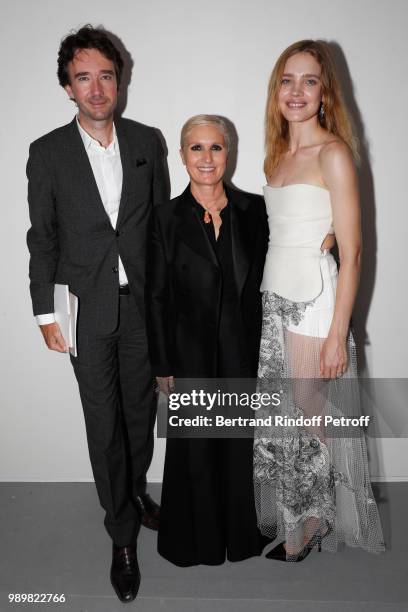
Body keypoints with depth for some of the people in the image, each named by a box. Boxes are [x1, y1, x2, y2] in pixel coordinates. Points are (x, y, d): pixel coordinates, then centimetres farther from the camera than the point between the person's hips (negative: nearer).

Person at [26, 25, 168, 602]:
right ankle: (124, 535, 23)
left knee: (141, 409, 16)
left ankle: (135, 489, 43)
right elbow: (42, 239, 0)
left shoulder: (147, 142, 3)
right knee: (103, 424, 5)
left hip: (143, 302, 2)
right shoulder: (48, 153, -2)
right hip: (88, 309, -2)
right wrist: (46, 312, -3)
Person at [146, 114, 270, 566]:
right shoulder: (167, 218, -4)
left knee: (242, 445, 14)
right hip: (192, 352, -1)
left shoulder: (252, 210, 1)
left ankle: (242, 532, 38)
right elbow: (157, 297, -3)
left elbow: (264, 280, 5)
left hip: (244, 349, 2)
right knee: (195, 448, 12)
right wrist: (163, 366, -3)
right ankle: (198, 540, 36)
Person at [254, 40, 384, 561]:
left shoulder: (333, 152, -9)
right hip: (275, 295, 7)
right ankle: (290, 518, 31)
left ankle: (308, 526, 26)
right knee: (278, 415, 11)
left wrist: (337, 334, -17)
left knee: (308, 419, 3)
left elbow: (351, 253, -13)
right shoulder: (277, 153, 13)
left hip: (313, 298, -7)